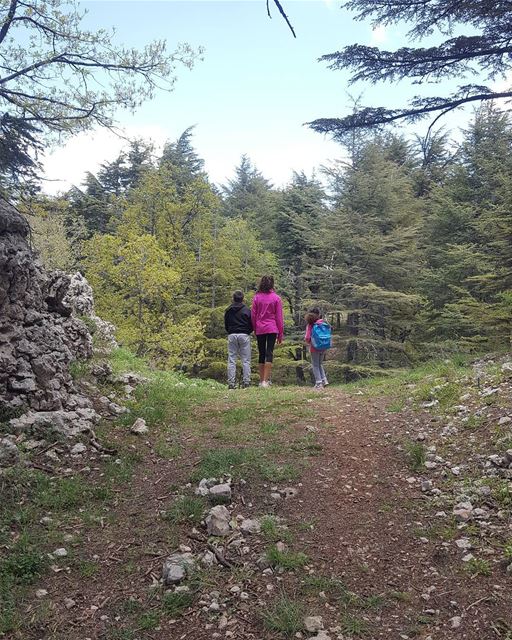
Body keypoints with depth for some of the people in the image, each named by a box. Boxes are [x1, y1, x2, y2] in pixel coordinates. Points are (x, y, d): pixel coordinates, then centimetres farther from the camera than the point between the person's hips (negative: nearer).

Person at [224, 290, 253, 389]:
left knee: (231, 360, 3)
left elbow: (226, 325, 12)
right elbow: (251, 325, 1)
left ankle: (231, 383, 0)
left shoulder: (228, 311, 7)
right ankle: (246, 382, -2)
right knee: (246, 360, 2)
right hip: (244, 335, -2)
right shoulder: (247, 310, -1)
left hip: (232, 336, 2)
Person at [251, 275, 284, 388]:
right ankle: (265, 381, -11)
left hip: (260, 329, 2)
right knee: (269, 353, -4)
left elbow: (253, 315, 4)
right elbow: (279, 317, 0)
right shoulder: (276, 298, -1)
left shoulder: (256, 298, 3)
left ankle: (261, 380, 15)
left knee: (261, 354, 10)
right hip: (272, 329, -2)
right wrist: (281, 333, 5)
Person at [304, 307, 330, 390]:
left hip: (314, 348, -4)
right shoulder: (324, 324, -1)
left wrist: (309, 342, 6)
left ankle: (319, 383, 4)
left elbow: (307, 337, -14)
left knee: (315, 365, 7)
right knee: (320, 364, 22)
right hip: (324, 348, 4)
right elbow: (328, 335, 2)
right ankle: (324, 380, 13)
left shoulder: (310, 325, -13)